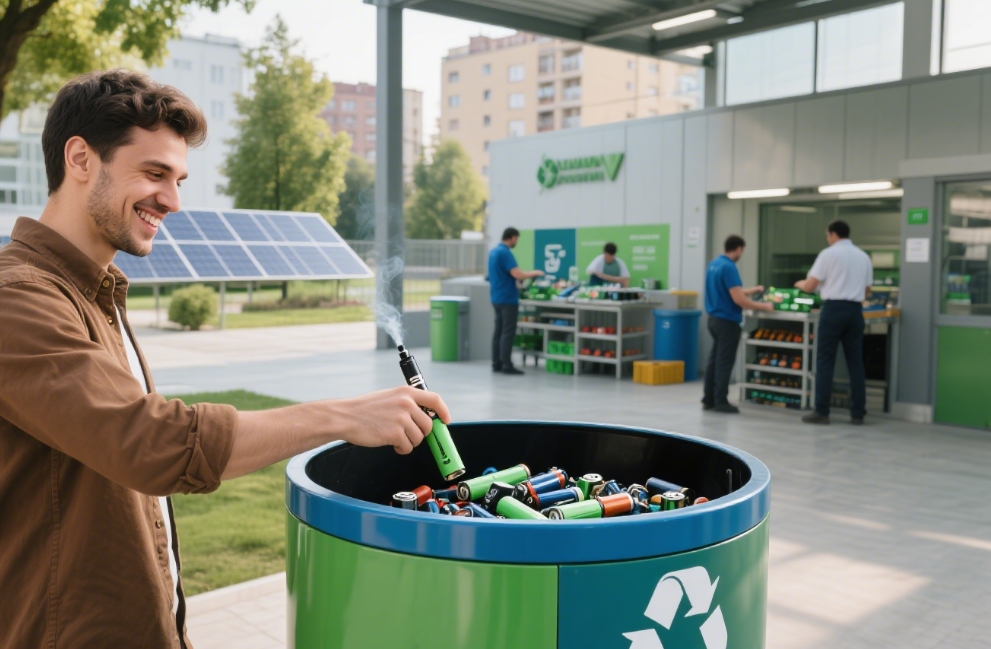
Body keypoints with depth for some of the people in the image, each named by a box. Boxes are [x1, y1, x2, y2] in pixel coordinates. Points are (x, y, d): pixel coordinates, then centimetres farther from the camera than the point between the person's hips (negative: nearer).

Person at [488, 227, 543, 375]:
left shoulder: (493, 251, 13)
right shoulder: (505, 253, -17)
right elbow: (518, 274, -22)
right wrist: (535, 273, -7)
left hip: (496, 297, 9)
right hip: (507, 298, -9)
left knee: (499, 331, 10)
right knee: (508, 332, -6)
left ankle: (497, 363, 12)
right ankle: (506, 365, -4)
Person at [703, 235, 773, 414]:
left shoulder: (713, 264, 10)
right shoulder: (729, 267, -18)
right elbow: (739, 300, -21)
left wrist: (753, 290, 29)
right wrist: (764, 306, -11)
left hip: (714, 318, 9)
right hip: (727, 321, -9)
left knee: (714, 360, 12)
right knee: (724, 363, -1)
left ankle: (708, 399, 16)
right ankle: (720, 402, 4)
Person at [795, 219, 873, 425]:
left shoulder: (829, 254, -4)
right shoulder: (863, 256, 13)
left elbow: (810, 286, -4)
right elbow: (867, 290, 19)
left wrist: (799, 284, 18)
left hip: (833, 309, -5)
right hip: (855, 310, 5)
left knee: (825, 361, -1)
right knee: (855, 362, 8)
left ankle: (821, 411, -3)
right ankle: (858, 413, 9)